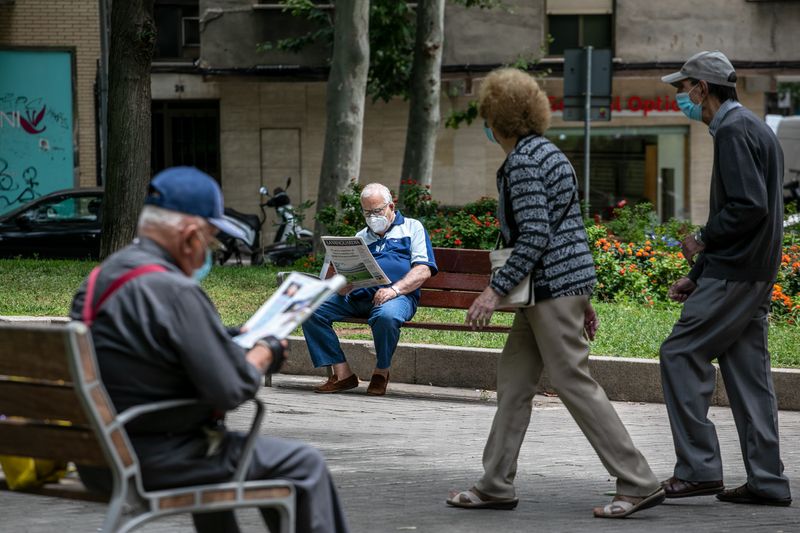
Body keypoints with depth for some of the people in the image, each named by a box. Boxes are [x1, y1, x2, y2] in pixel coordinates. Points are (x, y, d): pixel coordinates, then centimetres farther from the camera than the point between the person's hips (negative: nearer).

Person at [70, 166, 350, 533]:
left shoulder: (97, 279, 7)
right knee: (303, 465, 1)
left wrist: (231, 340, 12)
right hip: (156, 461, -9)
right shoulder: (176, 292, -21)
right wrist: (265, 352, -2)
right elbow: (231, 389, -22)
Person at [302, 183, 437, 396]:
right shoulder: (360, 237, 28)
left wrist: (395, 289, -16)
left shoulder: (412, 228, 14)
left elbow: (423, 270, 0)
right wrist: (343, 286, -5)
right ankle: (343, 373, -19)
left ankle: (381, 373, -15)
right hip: (358, 296, 5)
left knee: (386, 315, -41)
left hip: (398, 295, -5)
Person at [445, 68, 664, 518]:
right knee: (514, 380, 12)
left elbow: (535, 237, -21)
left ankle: (639, 483, -7)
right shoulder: (548, 152, 16)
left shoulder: (522, 162, -14)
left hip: (552, 284, -10)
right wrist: (583, 299, 22)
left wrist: (496, 290, -19)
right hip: (571, 279, 10)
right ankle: (497, 485, 16)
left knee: (574, 383, -7)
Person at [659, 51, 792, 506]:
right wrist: (696, 276, 20)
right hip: (755, 273, 10)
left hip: (734, 275, -10)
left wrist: (702, 240, -8)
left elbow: (749, 207, -24)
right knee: (748, 369, 9)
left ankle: (699, 468, -5)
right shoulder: (756, 128, 19)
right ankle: (767, 480, 9)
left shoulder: (734, 131, -13)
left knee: (681, 354, -5)